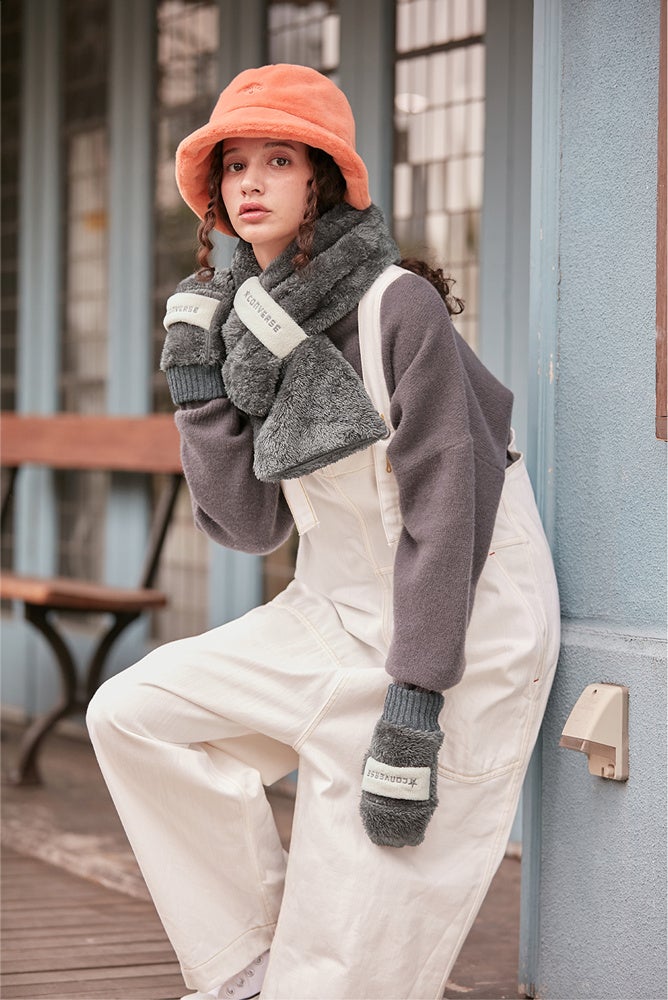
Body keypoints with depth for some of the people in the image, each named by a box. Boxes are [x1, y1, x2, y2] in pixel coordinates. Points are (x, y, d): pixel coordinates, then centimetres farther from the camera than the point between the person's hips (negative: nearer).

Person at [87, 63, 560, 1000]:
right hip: (336, 615, 8)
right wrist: (197, 386, -5)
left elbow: (445, 511, -20)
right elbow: (250, 524, 4)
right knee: (132, 713, -1)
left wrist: (413, 707, -23)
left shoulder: (398, 307, -18)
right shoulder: (255, 326, 5)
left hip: (459, 632, -8)